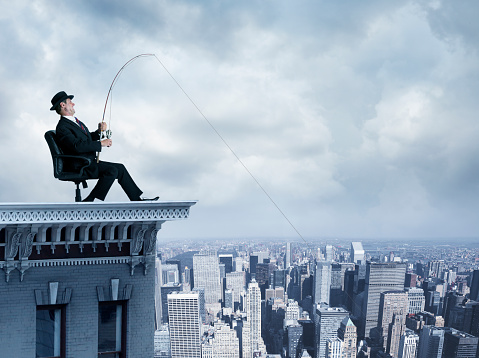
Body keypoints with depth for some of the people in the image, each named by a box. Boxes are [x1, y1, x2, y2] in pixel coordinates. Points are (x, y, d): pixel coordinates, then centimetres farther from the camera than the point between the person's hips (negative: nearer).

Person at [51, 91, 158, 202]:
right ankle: (88, 202, -23)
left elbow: (89, 138, 24)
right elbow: (77, 146, -27)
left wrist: (99, 131, 4)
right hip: (81, 165, -10)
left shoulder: (74, 121, 19)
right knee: (112, 171, -26)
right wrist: (101, 144, -22)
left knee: (120, 168, 7)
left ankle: (137, 200, 11)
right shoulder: (62, 127, -14)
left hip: (90, 161, 10)